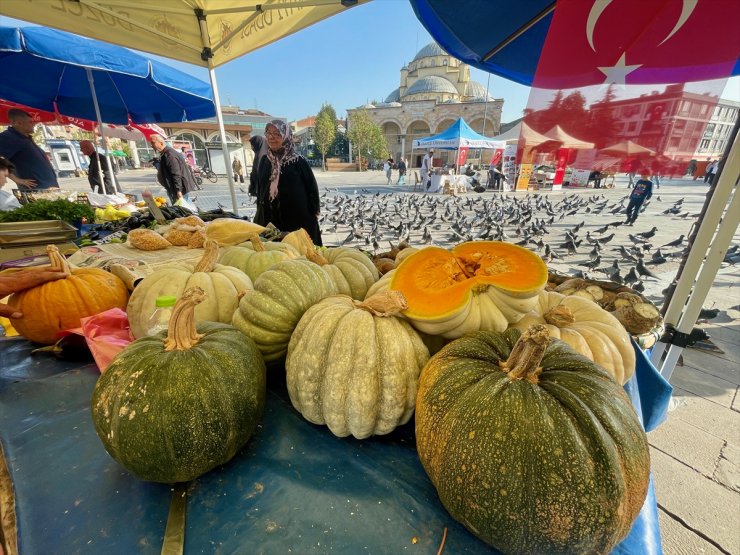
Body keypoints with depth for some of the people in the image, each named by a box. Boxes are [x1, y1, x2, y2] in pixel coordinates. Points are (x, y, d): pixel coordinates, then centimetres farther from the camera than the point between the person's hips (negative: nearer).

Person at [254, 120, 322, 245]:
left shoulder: (298, 161, -5)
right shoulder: (264, 160, 9)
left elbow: (312, 188, -2)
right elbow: (259, 188, 17)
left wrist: (313, 215, -4)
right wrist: (259, 213, 15)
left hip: (298, 220, -4)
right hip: (269, 219, 4)